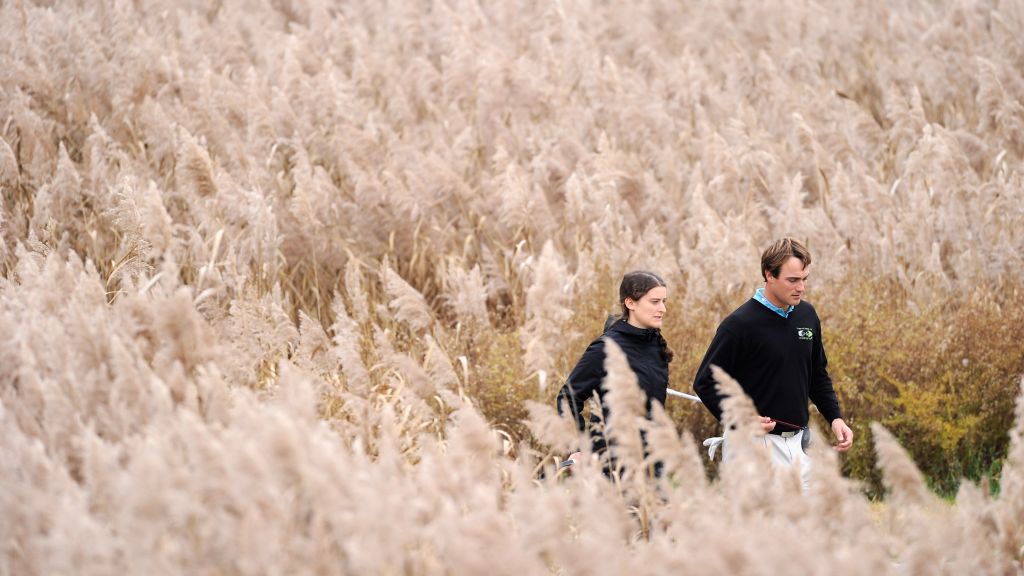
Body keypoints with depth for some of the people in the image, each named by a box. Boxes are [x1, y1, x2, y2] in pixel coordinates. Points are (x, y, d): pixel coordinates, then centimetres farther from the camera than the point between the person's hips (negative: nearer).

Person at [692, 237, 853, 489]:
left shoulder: (807, 316, 8)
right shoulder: (739, 324, -13)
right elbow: (705, 383, -9)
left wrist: (835, 417, 6)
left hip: (799, 441, 7)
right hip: (755, 444, -7)